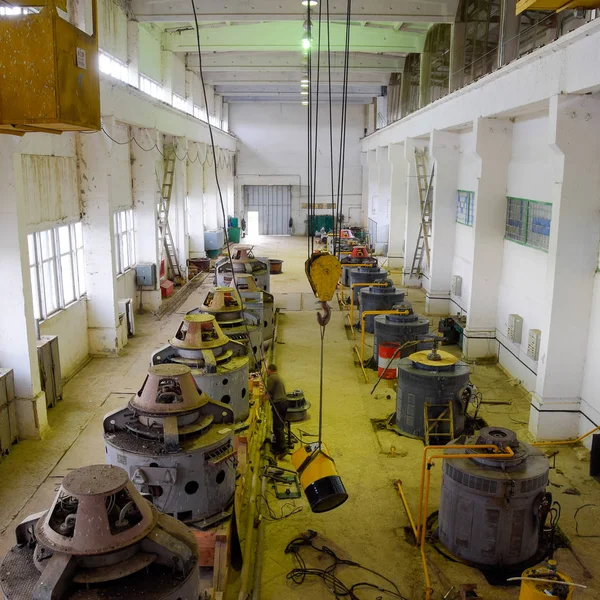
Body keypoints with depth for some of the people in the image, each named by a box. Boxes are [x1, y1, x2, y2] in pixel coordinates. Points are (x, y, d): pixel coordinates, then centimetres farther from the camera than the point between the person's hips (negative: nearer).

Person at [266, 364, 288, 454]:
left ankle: (282, 447, -11)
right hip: (284, 401, 10)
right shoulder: (279, 377, 19)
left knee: (277, 427, -8)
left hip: (278, 403, -10)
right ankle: (278, 445, 23)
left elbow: (269, 392, -10)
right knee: (281, 425, 15)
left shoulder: (271, 378, -10)